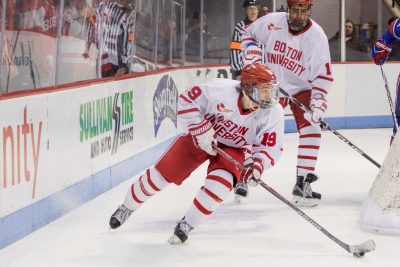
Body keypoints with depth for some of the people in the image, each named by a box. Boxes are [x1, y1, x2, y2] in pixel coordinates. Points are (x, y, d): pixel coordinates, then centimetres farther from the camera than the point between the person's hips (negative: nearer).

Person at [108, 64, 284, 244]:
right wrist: (199, 128, -29)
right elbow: (186, 101, -21)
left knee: (219, 184, -26)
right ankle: (127, 207, 28)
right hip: (201, 137, -1)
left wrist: (257, 165, -36)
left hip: (234, 148, 1)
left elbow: (271, 147, -18)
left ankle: (187, 225, -3)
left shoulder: (273, 112, -25)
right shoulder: (221, 89, -32)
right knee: (162, 173, 1)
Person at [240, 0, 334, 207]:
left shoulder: (317, 37, -18)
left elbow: (323, 75, -14)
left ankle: (302, 184, -11)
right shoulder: (272, 22, -16)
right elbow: (248, 35, 4)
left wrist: (318, 103, -24)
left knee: (311, 130, -15)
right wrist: (253, 57, -12)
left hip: (301, 89, 0)